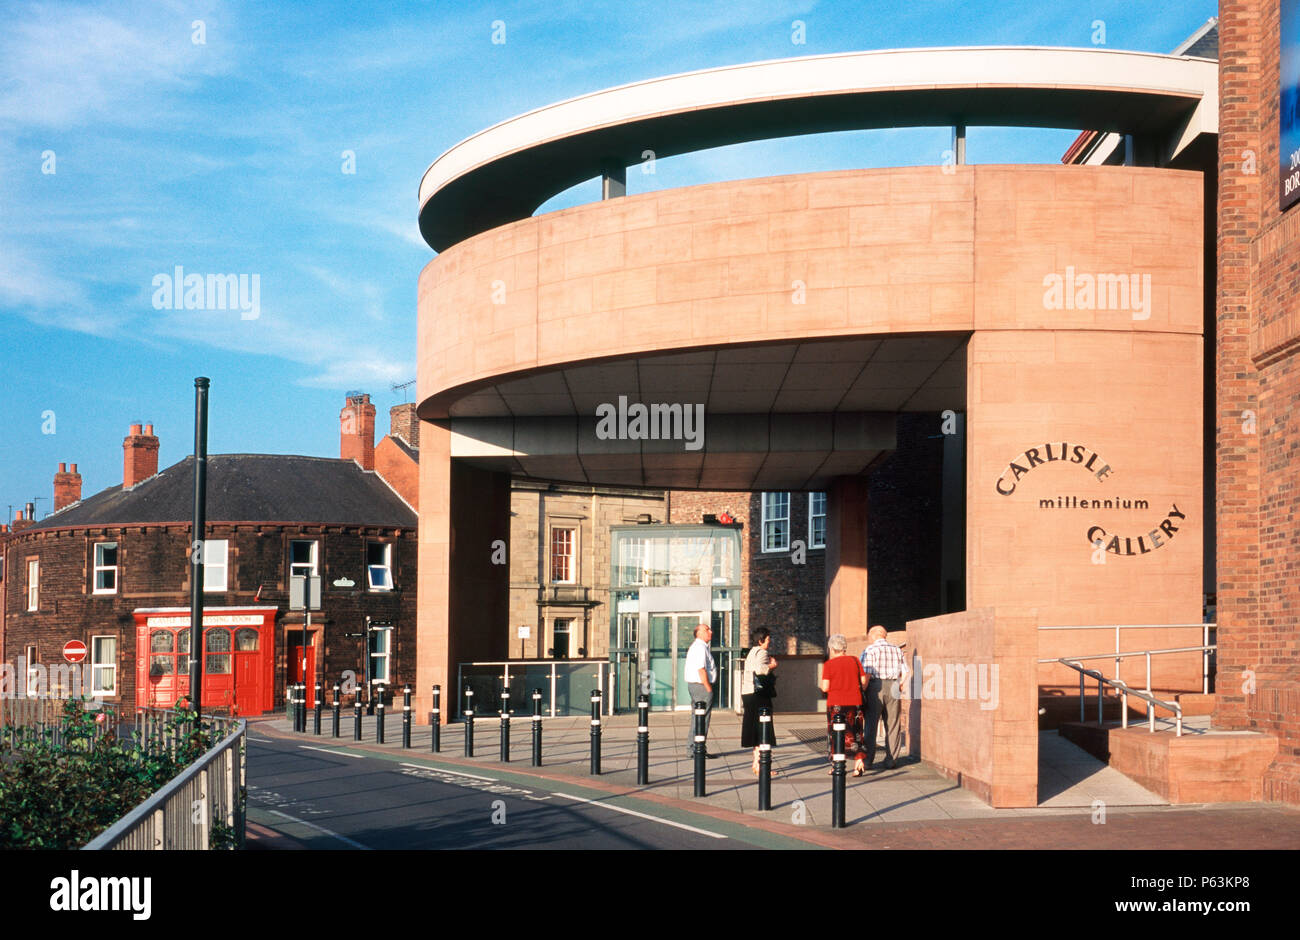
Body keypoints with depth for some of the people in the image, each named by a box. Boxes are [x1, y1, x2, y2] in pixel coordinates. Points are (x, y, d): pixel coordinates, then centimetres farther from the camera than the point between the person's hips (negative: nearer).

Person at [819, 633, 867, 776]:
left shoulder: (828, 664, -7)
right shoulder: (855, 660, 2)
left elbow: (825, 688, -10)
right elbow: (864, 681, 5)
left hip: (836, 704, -2)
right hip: (855, 703, 2)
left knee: (835, 734, 9)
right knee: (854, 733, 9)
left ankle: (836, 767, 13)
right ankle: (858, 760, -7)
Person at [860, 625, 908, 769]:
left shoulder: (870, 650, -2)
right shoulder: (897, 650, 13)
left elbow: (867, 673, -12)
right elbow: (905, 672, 7)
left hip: (875, 687, -4)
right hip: (893, 687, 4)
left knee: (870, 725, 2)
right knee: (892, 726, 7)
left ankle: (867, 760, 3)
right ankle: (891, 761, 7)